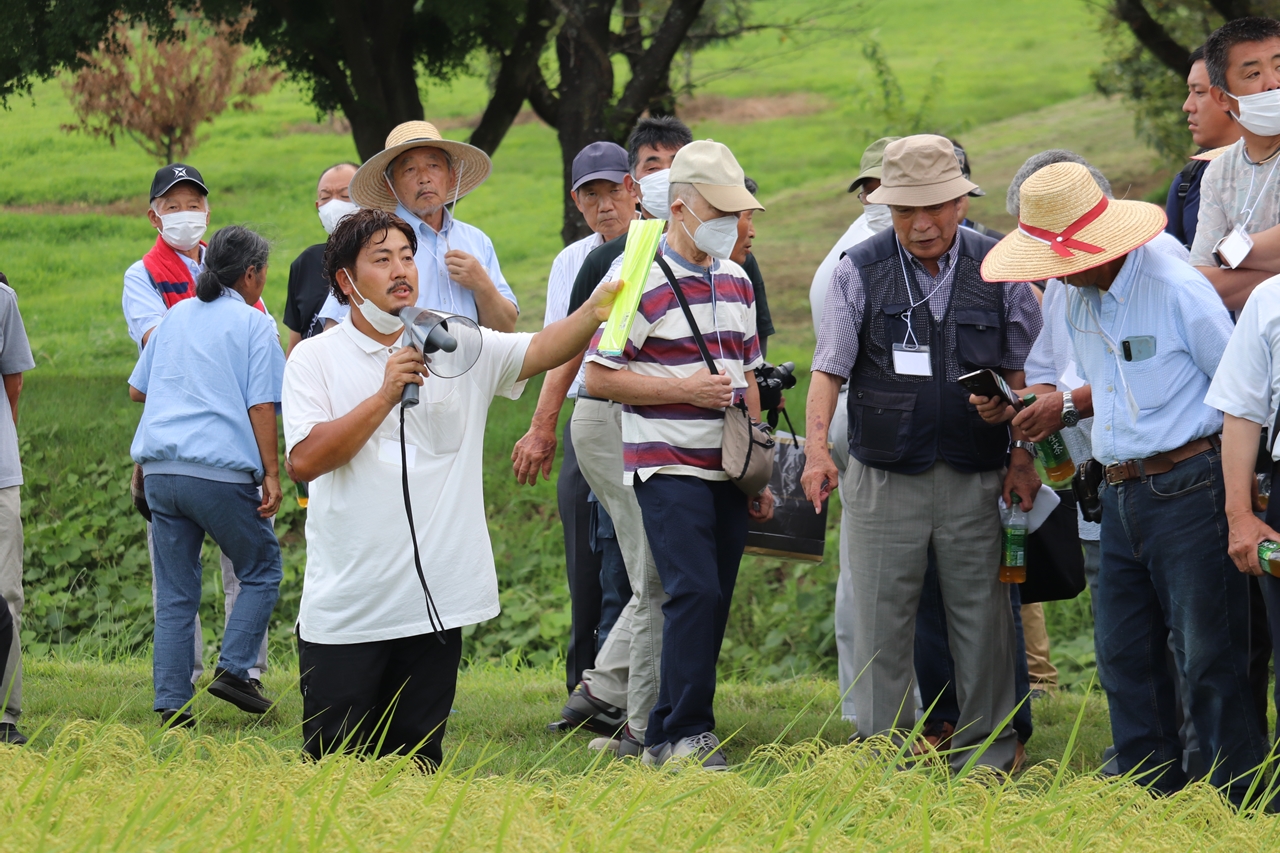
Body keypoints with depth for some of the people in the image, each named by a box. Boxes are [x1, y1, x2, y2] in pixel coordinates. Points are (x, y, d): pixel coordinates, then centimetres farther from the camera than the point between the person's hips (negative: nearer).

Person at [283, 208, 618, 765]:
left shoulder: (460, 349, 7)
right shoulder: (316, 358, 1)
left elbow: (540, 350, -8)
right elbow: (306, 459, -11)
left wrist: (594, 312, -27)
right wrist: (386, 396, -16)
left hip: (435, 603, 2)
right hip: (343, 608, -2)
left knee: (416, 762, 7)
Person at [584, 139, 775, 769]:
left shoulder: (736, 281, 15)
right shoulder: (641, 280, -8)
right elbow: (598, 377, -10)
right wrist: (685, 391, -16)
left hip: (727, 472, 7)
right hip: (668, 465, -7)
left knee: (712, 604, 5)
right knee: (694, 593, -17)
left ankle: (666, 735, 10)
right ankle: (684, 735, -14)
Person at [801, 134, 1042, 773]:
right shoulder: (860, 270, 2)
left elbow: (1021, 369, 9)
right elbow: (829, 366, 0)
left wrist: (1023, 456, 2)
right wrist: (816, 448, -12)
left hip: (976, 478, 1)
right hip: (884, 477, -1)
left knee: (983, 617, 3)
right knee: (880, 622, 0)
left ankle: (987, 754, 12)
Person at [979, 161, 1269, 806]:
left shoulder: (1176, 291, -13)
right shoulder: (1077, 300, 10)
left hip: (1187, 491, -8)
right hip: (1120, 498, 8)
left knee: (1209, 660, -5)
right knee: (1123, 657, 9)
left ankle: (1240, 807, -1)